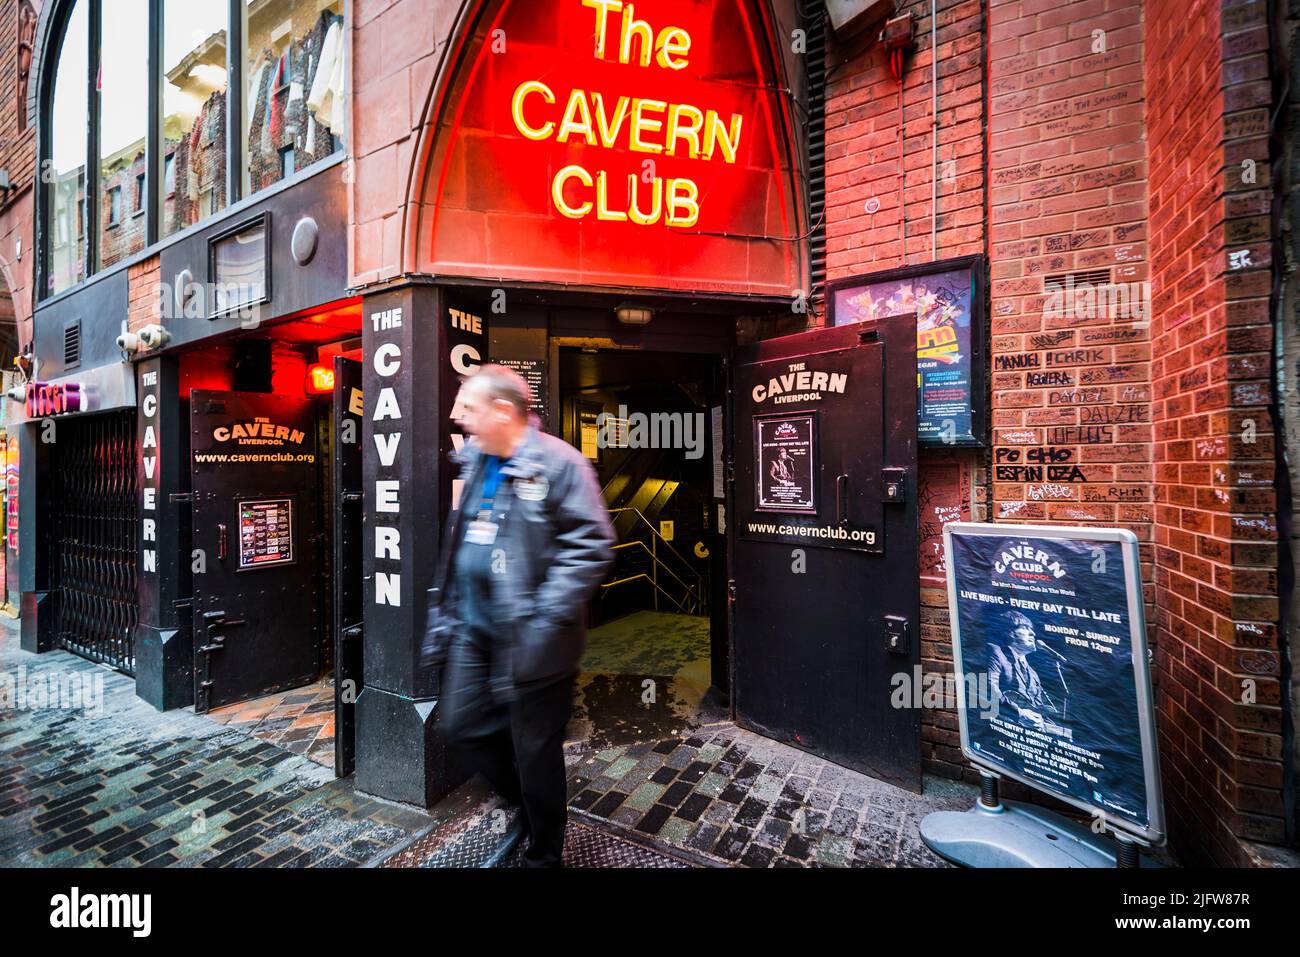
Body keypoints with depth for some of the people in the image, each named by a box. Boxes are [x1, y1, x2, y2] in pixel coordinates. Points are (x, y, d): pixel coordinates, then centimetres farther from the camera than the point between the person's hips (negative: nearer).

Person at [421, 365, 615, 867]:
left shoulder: (558, 462, -15)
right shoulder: (473, 464, 10)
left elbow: (591, 547, -20)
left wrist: (545, 618, -23)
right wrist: (445, 614, 16)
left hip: (529, 637, -7)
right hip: (474, 627, 8)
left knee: (535, 750, 8)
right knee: (460, 727, 17)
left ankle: (542, 853, 36)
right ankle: (530, 803, 43)